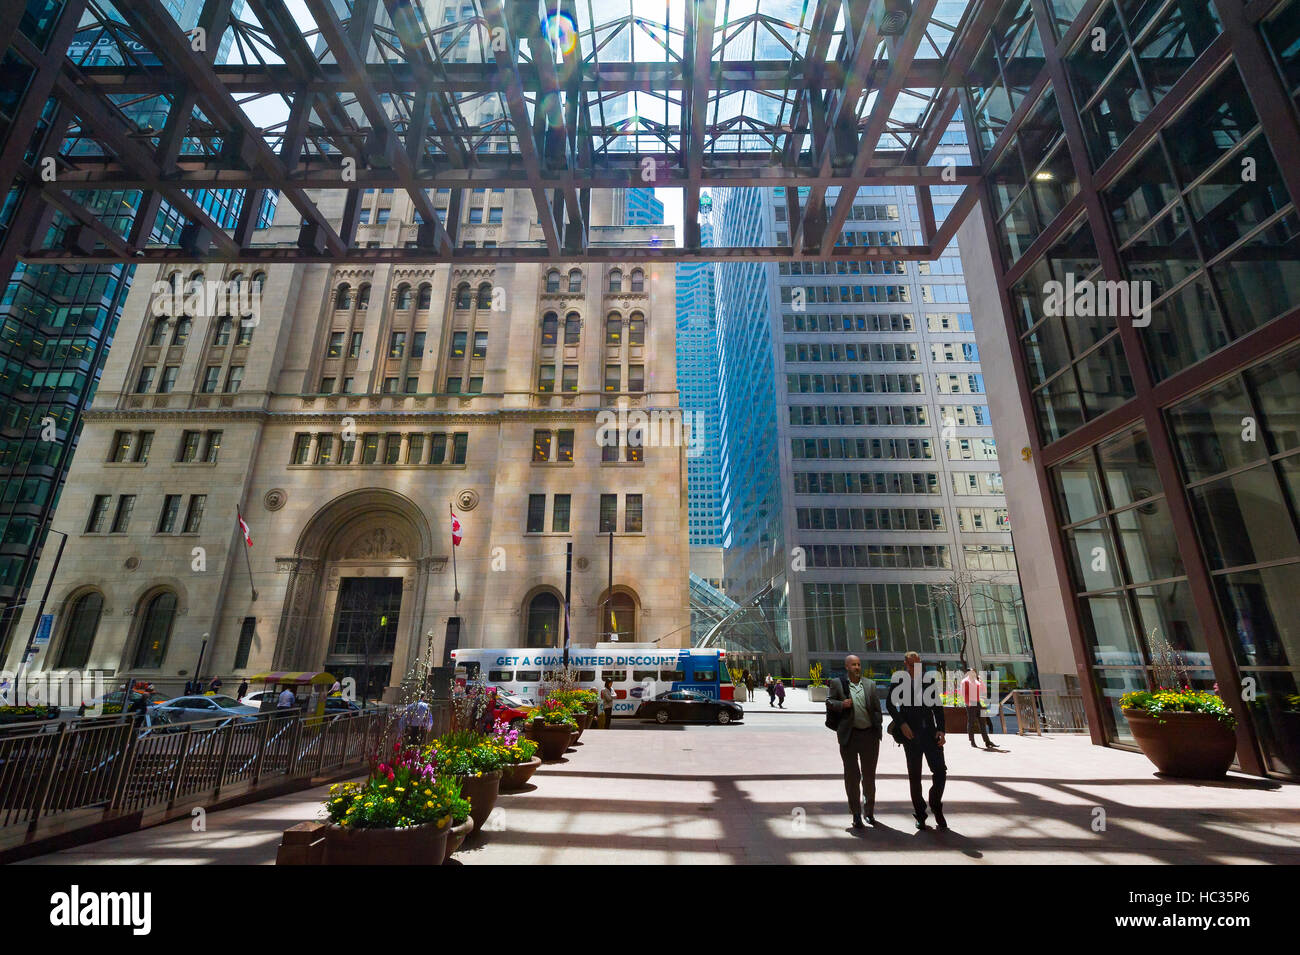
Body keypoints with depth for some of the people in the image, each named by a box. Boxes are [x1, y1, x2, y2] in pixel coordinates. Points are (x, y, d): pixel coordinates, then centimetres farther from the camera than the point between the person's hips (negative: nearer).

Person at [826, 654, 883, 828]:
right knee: (852, 776, 5)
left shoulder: (870, 685, 8)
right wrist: (841, 704, -18)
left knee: (869, 775, 14)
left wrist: (878, 728, 2)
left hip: (870, 735, 3)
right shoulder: (837, 683, 0)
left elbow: (877, 708, 10)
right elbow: (829, 702, 1)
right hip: (849, 736, -2)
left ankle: (869, 812, 32)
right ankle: (856, 815, 17)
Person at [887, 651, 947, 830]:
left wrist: (941, 730, -1)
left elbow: (938, 706, 9)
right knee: (914, 776, 6)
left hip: (930, 732, 2)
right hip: (911, 734, -2)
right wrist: (901, 724, -13)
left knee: (940, 771, -5)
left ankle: (936, 805, 21)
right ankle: (920, 815, 20)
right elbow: (890, 703, -3)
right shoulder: (899, 679, -1)